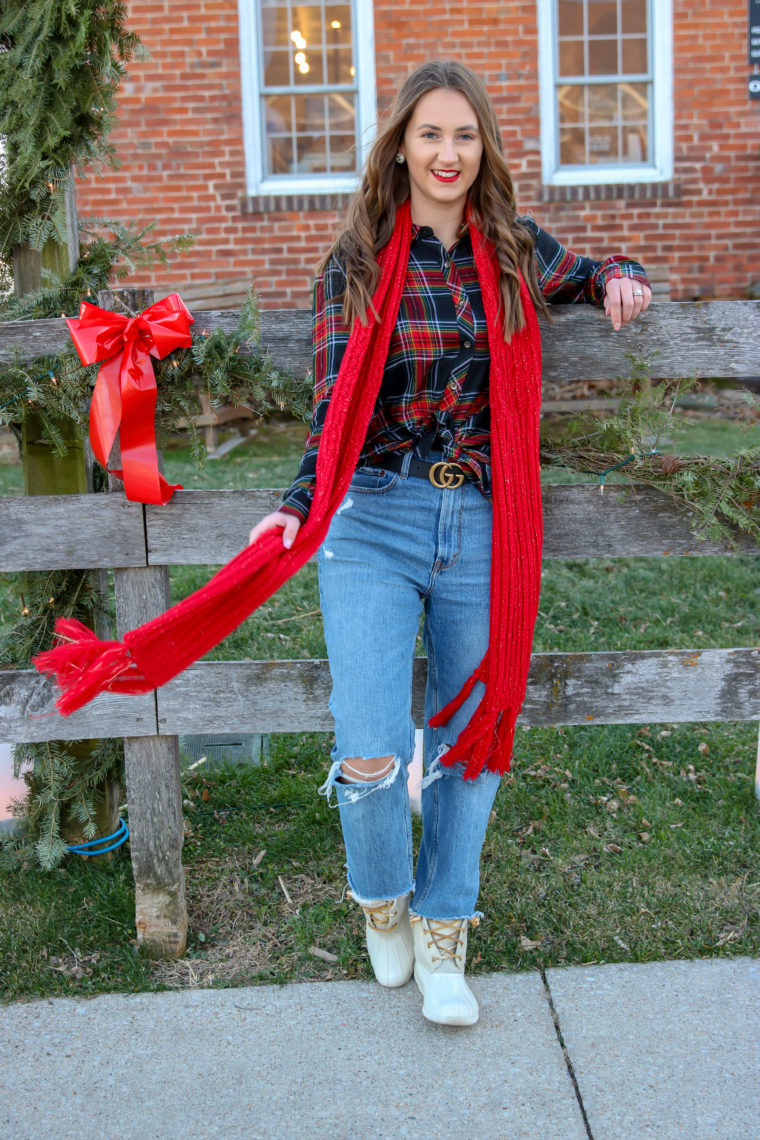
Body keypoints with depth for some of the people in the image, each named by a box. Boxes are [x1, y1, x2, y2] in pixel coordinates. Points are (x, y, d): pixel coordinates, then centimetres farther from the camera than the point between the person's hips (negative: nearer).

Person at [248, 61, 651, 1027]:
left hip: (485, 526, 3)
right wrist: (301, 504, -21)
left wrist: (621, 278, 5)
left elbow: (597, 276, 29)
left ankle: (442, 937, 30)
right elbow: (336, 403, -5)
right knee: (370, 756, -10)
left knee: (472, 739, 10)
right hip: (376, 522, -2)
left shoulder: (518, 254, 9)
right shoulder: (356, 265, 2)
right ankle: (381, 901, 24)